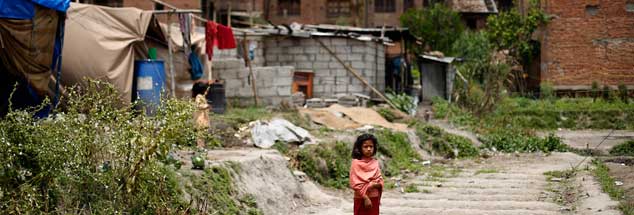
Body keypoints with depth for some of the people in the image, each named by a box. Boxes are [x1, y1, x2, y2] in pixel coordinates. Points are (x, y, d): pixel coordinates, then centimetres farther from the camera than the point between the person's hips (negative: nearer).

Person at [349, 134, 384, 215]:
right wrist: (365, 198, -18)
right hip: (361, 199, -5)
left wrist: (375, 185, -16)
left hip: (374, 199, 5)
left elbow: (380, 182, 6)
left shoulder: (375, 163, 6)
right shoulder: (356, 163, -9)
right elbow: (355, 184, -13)